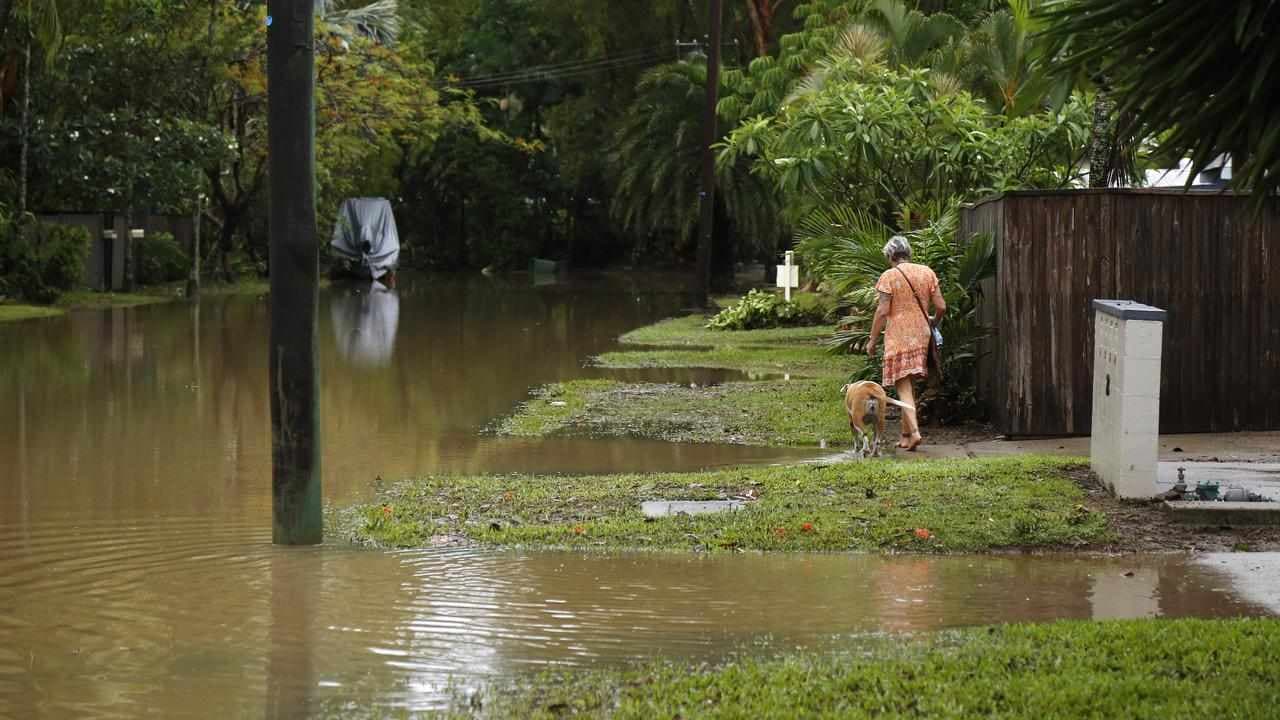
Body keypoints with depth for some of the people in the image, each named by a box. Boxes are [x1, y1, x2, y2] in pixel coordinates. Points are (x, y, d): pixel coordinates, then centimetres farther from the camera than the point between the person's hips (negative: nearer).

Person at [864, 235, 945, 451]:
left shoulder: (889, 276, -8)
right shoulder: (927, 273, 6)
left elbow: (883, 311, -12)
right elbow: (941, 306, 4)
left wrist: (872, 340, -3)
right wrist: (934, 321, 26)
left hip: (898, 336, -5)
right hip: (922, 335, 5)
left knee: (904, 387, -6)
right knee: (910, 385, 16)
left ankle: (914, 432, -21)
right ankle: (906, 434, 20)